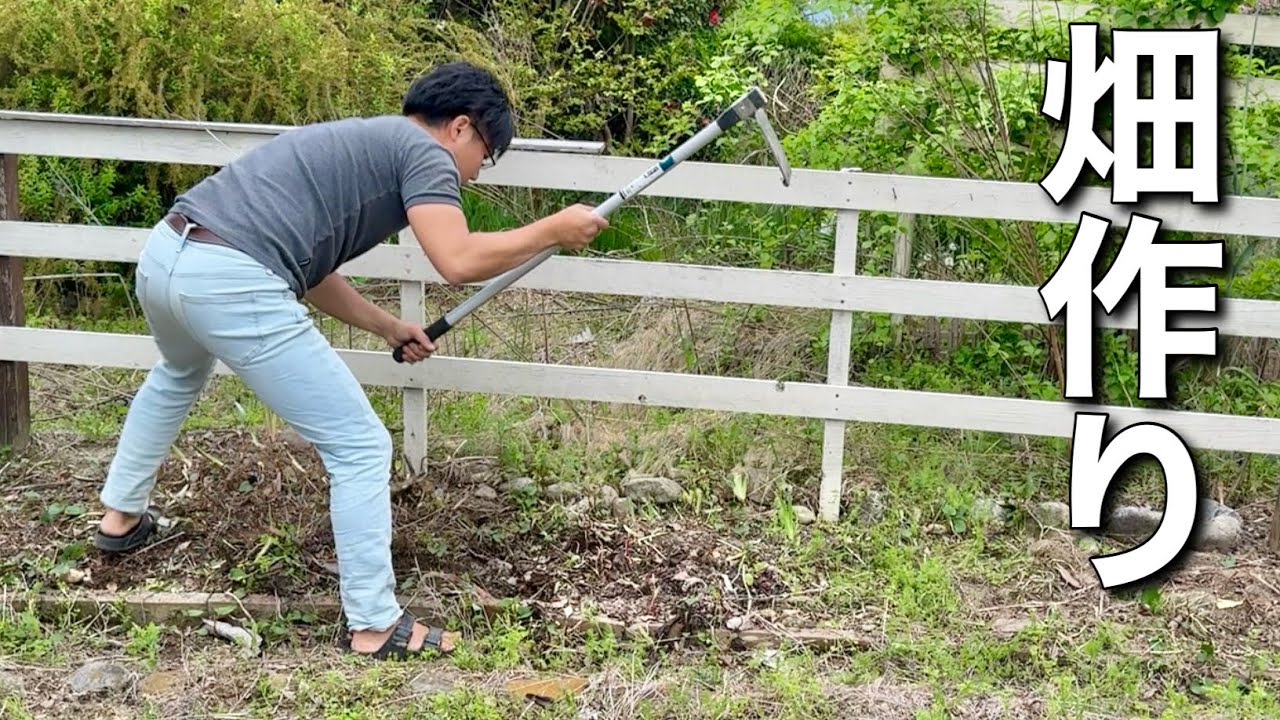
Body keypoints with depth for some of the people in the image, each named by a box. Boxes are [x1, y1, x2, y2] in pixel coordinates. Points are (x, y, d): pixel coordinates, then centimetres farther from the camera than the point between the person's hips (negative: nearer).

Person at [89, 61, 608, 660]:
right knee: (360, 448, 2)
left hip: (164, 253, 10)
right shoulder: (423, 150, 2)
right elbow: (458, 261, -13)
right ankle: (374, 624, 9)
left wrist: (387, 326, 35)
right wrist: (554, 229, 0)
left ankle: (120, 515, 57)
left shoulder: (363, 141, 28)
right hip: (232, 286, -10)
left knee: (178, 377, 43)